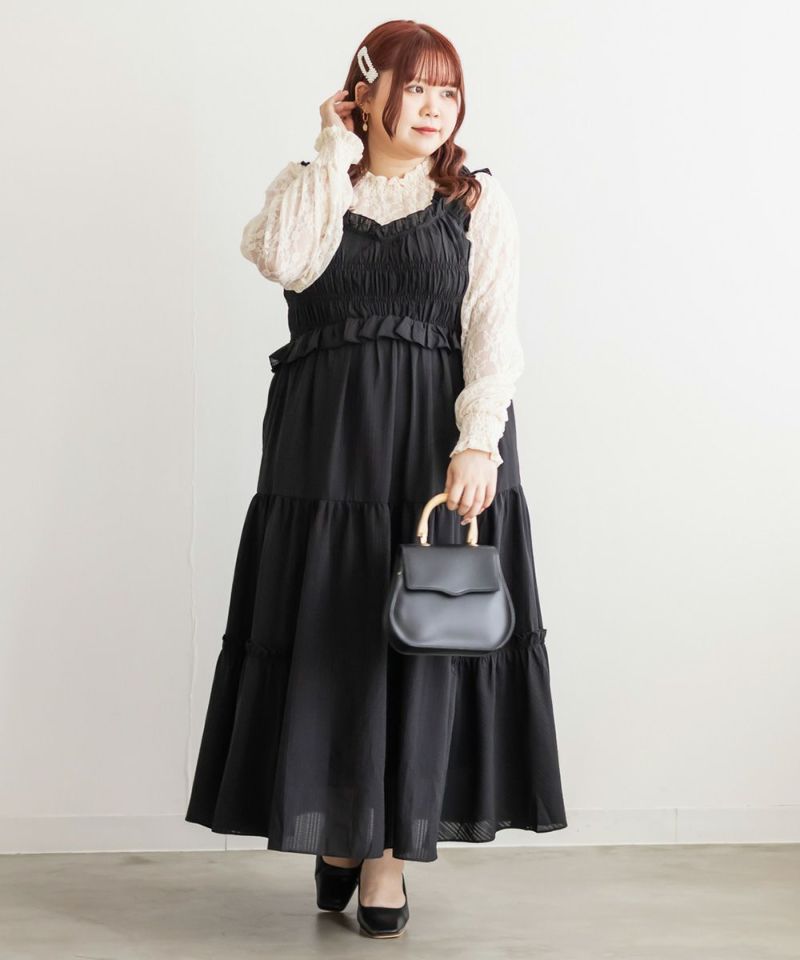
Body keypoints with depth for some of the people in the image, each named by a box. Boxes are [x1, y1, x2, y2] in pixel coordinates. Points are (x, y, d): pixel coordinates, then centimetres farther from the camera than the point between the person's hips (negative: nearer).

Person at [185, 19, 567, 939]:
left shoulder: (479, 200, 6)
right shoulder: (307, 185, 10)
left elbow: (494, 329, -5)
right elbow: (284, 261, -13)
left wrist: (479, 440, -19)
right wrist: (335, 151, -6)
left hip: (440, 447, -1)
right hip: (323, 445, 1)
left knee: (420, 635, -1)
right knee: (325, 634, 3)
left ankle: (388, 849, 10)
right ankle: (337, 825, 21)